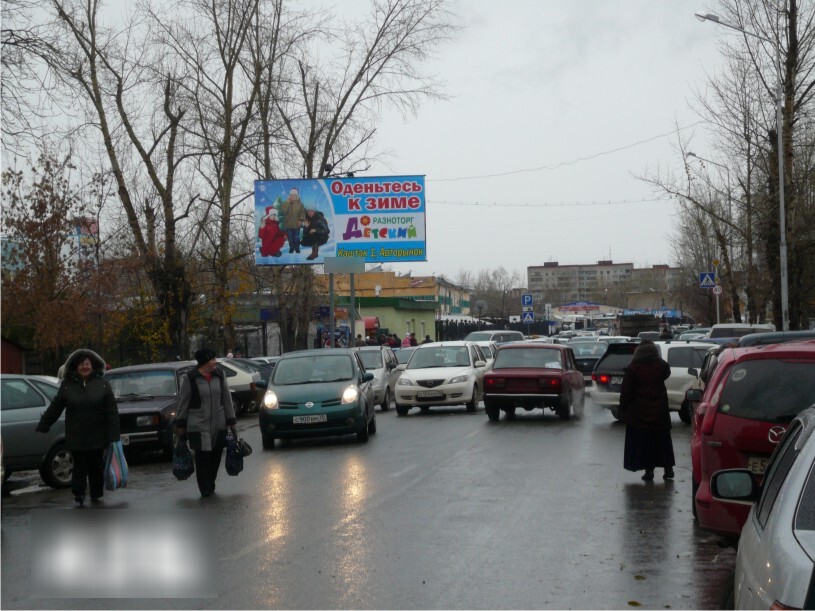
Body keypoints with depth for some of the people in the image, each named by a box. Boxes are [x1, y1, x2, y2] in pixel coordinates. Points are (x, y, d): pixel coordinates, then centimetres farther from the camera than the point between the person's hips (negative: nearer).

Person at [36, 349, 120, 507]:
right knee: (79, 467, 2)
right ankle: (78, 497, 11)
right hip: (76, 438, 0)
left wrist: (113, 435, -10)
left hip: (97, 436, 0)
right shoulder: (67, 385, 2)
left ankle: (97, 495, 23)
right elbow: (54, 408, 6)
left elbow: (112, 411, -4)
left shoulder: (102, 383, -1)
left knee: (97, 467, 9)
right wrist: (42, 427, 6)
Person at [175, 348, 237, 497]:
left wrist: (231, 421, 9)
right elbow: (183, 403, 1)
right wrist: (181, 424, 2)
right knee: (202, 457, -6)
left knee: (216, 456, 5)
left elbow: (227, 400, 11)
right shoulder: (190, 379, -4)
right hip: (198, 426, -4)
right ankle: (205, 489, 1)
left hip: (218, 425, 4)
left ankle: (210, 486, 19)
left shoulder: (220, 376, 8)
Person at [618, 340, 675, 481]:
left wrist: (623, 409, 1)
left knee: (643, 441, 4)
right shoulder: (662, 365, -3)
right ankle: (668, 468, 15)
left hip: (639, 411, -2)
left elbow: (626, 391, -7)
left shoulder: (633, 368, -9)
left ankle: (649, 470, 2)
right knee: (662, 439, 12)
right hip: (659, 410, 2)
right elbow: (666, 374, 21)